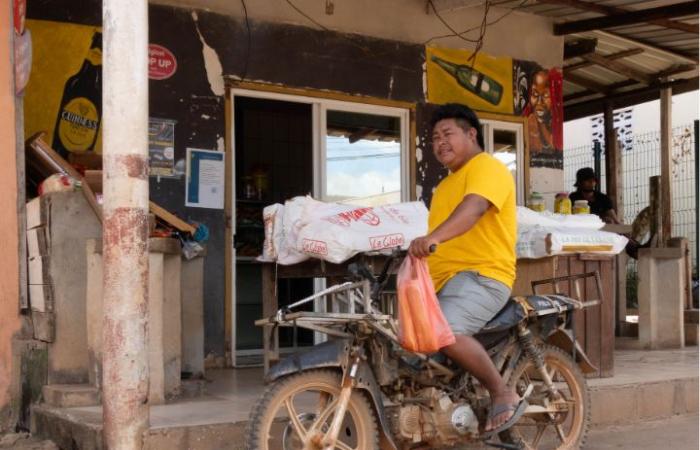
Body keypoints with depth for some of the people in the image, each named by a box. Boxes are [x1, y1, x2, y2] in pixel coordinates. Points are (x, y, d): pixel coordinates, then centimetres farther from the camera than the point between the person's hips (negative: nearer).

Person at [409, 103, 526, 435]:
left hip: (481, 275, -10)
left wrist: (434, 237, -44)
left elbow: (473, 208, -28)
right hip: (442, 280, 10)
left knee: (446, 332, -32)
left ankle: (504, 395, -15)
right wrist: (416, 255, 19)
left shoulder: (487, 168, -6)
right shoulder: (447, 184, 27)